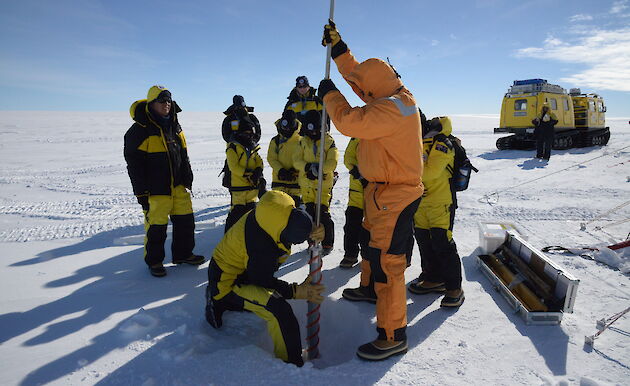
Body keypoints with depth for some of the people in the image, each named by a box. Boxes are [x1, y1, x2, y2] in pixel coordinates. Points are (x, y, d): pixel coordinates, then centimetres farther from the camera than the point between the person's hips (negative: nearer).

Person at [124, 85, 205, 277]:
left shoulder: (175, 126, 10)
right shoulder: (141, 129, -11)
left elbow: (183, 155, 17)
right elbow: (134, 163, -11)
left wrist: (187, 179, 14)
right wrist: (141, 192, -13)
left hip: (178, 186, 7)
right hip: (155, 189, -6)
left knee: (185, 219, 11)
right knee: (156, 226, 1)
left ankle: (183, 253, 29)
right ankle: (154, 260, 20)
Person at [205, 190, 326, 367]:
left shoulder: (283, 211, -19)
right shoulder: (259, 246, -38)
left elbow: (306, 223, -2)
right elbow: (263, 281, -23)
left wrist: (317, 232, -24)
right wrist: (296, 291, -23)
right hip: (229, 284, -9)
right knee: (280, 311, -26)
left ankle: (217, 302, 34)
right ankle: (292, 363, -10)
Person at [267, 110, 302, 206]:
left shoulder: (300, 141, 1)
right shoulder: (275, 141, 3)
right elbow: (271, 159, -2)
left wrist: (295, 170, -17)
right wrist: (280, 171, -16)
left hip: (295, 179, 0)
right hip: (279, 179, 0)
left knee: (294, 203, 7)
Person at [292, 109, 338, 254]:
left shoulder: (328, 141, -4)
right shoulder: (303, 141, 7)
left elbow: (332, 162, -14)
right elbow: (296, 160, -1)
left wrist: (319, 168, -31)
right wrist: (308, 167, -21)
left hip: (324, 184, -4)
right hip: (306, 184, 4)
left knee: (323, 214, -4)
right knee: (310, 214, 11)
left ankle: (327, 244, 10)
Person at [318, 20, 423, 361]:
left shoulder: (392, 108, -24)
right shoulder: (394, 96, 8)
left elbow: (349, 121, -31)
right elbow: (357, 73, 19)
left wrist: (329, 94, -13)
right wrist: (338, 46, 17)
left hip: (395, 195, -11)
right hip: (382, 189, 11)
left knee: (386, 261, -9)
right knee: (373, 243, 27)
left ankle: (393, 336, 0)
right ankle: (369, 288, 50)